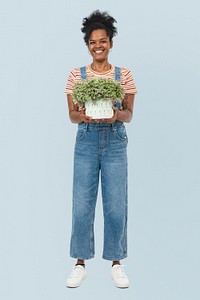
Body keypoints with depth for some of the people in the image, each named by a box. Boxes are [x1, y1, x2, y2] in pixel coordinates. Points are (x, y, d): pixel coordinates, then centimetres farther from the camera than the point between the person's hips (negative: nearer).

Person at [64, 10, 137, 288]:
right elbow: (71, 115, 2)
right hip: (86, 142, 0)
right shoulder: (76, 75, 4)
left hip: (115, 142, 0)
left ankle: (116, 263, 18)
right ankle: (80, 263, 16)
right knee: (82, 204, 1)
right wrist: (83, 116, -21)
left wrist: (117, 114, -20)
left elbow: (129, 114, 2)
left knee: (116, 205, 2)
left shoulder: (124, 74, 4)